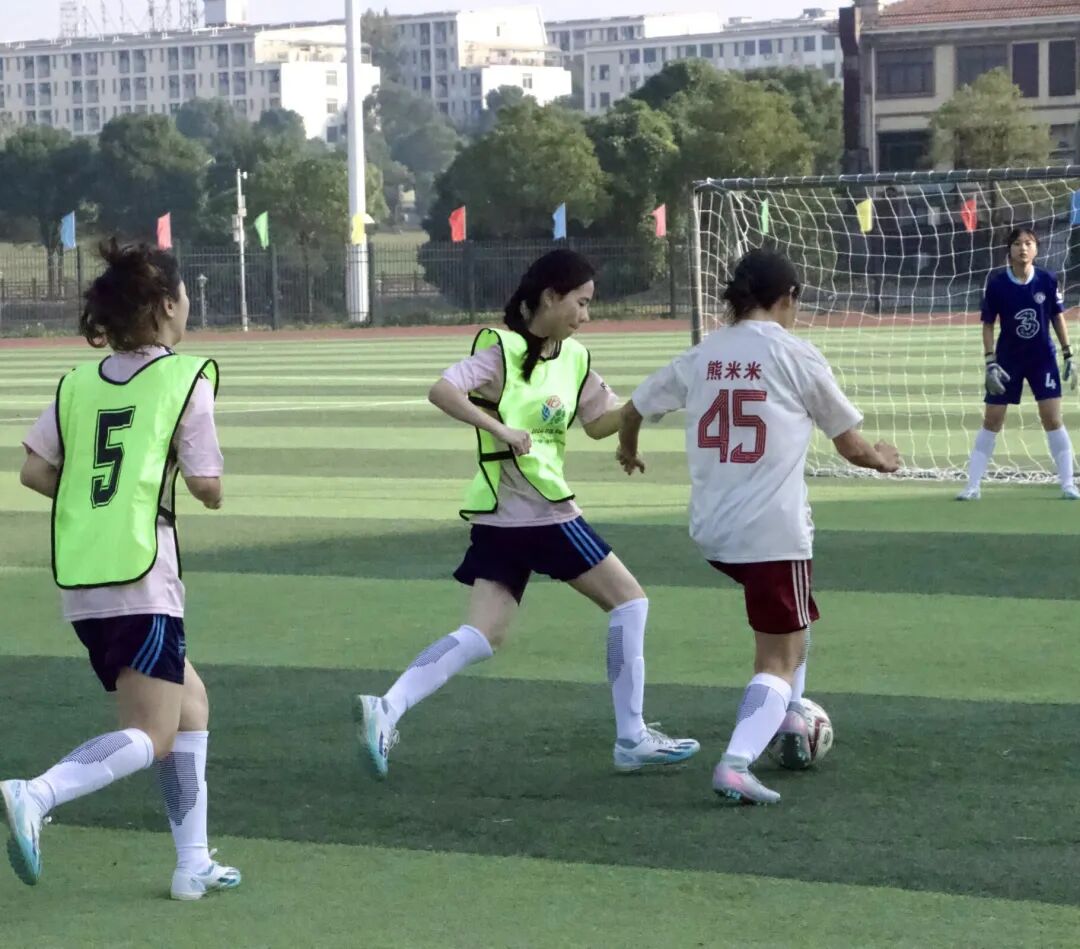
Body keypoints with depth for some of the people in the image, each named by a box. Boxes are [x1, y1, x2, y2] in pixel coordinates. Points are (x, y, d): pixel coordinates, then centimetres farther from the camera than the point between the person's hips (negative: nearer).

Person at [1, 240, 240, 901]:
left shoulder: (79, 382, 10)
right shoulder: (187, 377, -4)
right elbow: (208, 489, -5)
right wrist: (206, 480, 16)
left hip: (80, 582, 7)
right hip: (142, 579, -7)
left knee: (191, 703, 20)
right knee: (151, 738, -4)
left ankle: (194, 864, 16)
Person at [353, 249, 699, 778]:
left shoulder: (573, 358, 13)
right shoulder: (502, 349, -11)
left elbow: (599, 423, 19)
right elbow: (442, 391, -22)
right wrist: (501, 429, -31)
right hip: (542, 514, -8)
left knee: (483, 636, 2)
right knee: (628, 599, 3)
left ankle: (386, 709, -9)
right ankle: (632, 740, 8)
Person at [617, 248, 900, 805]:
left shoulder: (702, 356, 6)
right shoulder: (795, 356, -6)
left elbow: (633, 410, 16)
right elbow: (851, 446, 1)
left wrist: (628, 451, 39)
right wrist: (883, 459, 24)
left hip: (711, 531, 6)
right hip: (774, 530, -6)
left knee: (790, 618, 33)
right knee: (780, 659, 0)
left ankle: (790, 722, 28)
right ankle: (736, 764, -20)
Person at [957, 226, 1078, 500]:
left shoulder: (1047, 281, -8)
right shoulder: (997, 283, -11)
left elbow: (1057, 318, 4)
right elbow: (988, 324, -3)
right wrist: (991, 363, -10)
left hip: (1043, 358, 0)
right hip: (1008, 360, 0)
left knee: (1053, 420, -5)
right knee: (991, 421, 0)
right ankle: (973, 485, 6)